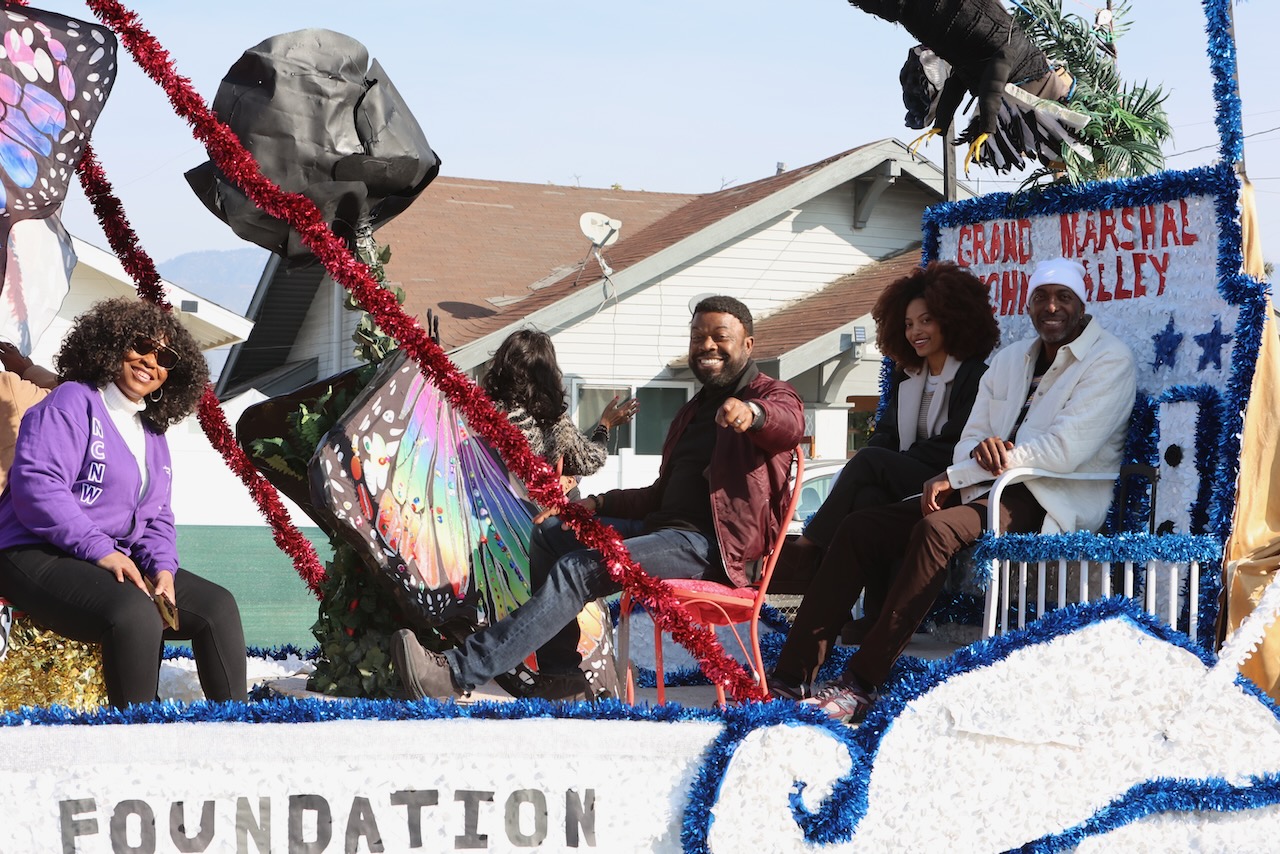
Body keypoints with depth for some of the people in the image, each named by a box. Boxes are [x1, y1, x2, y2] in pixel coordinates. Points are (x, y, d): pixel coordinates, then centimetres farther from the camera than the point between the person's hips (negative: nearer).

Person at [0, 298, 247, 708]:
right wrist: (101, 551, -24)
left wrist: (162, 567, -3)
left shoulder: (152, 434, 20)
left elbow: (157, 519, 19)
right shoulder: (72, 404, -6)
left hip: (118, 561, 9)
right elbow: (36, 486, -19)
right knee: (135, 613, -34)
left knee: (217, 605, -4)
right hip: (38, 556, -9)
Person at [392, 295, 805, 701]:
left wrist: (753, 412, -52)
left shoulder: (770, 395, 0)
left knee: (578, 569, -24)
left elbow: (789, 422, -27)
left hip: (714, 544, -10)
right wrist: (597, 503, 14)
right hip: (664, 526, 10)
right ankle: (562, 680, -6)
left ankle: (459, 671, -32)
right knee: (551, 532, 2)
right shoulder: (694, 410, 29)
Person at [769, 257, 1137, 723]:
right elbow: (970, 439, 14)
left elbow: (1064, 450, -17)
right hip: (991, 490, 8)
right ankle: (792, 676, -15)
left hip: (1053, 503, -7)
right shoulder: (1008, 360, 20)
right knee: (860, 527, -10)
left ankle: (862, 683, -32)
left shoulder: (1110, 360, -5)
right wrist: (979, 452, -15)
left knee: (936, 529, -34)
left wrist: (955, 476, -15)